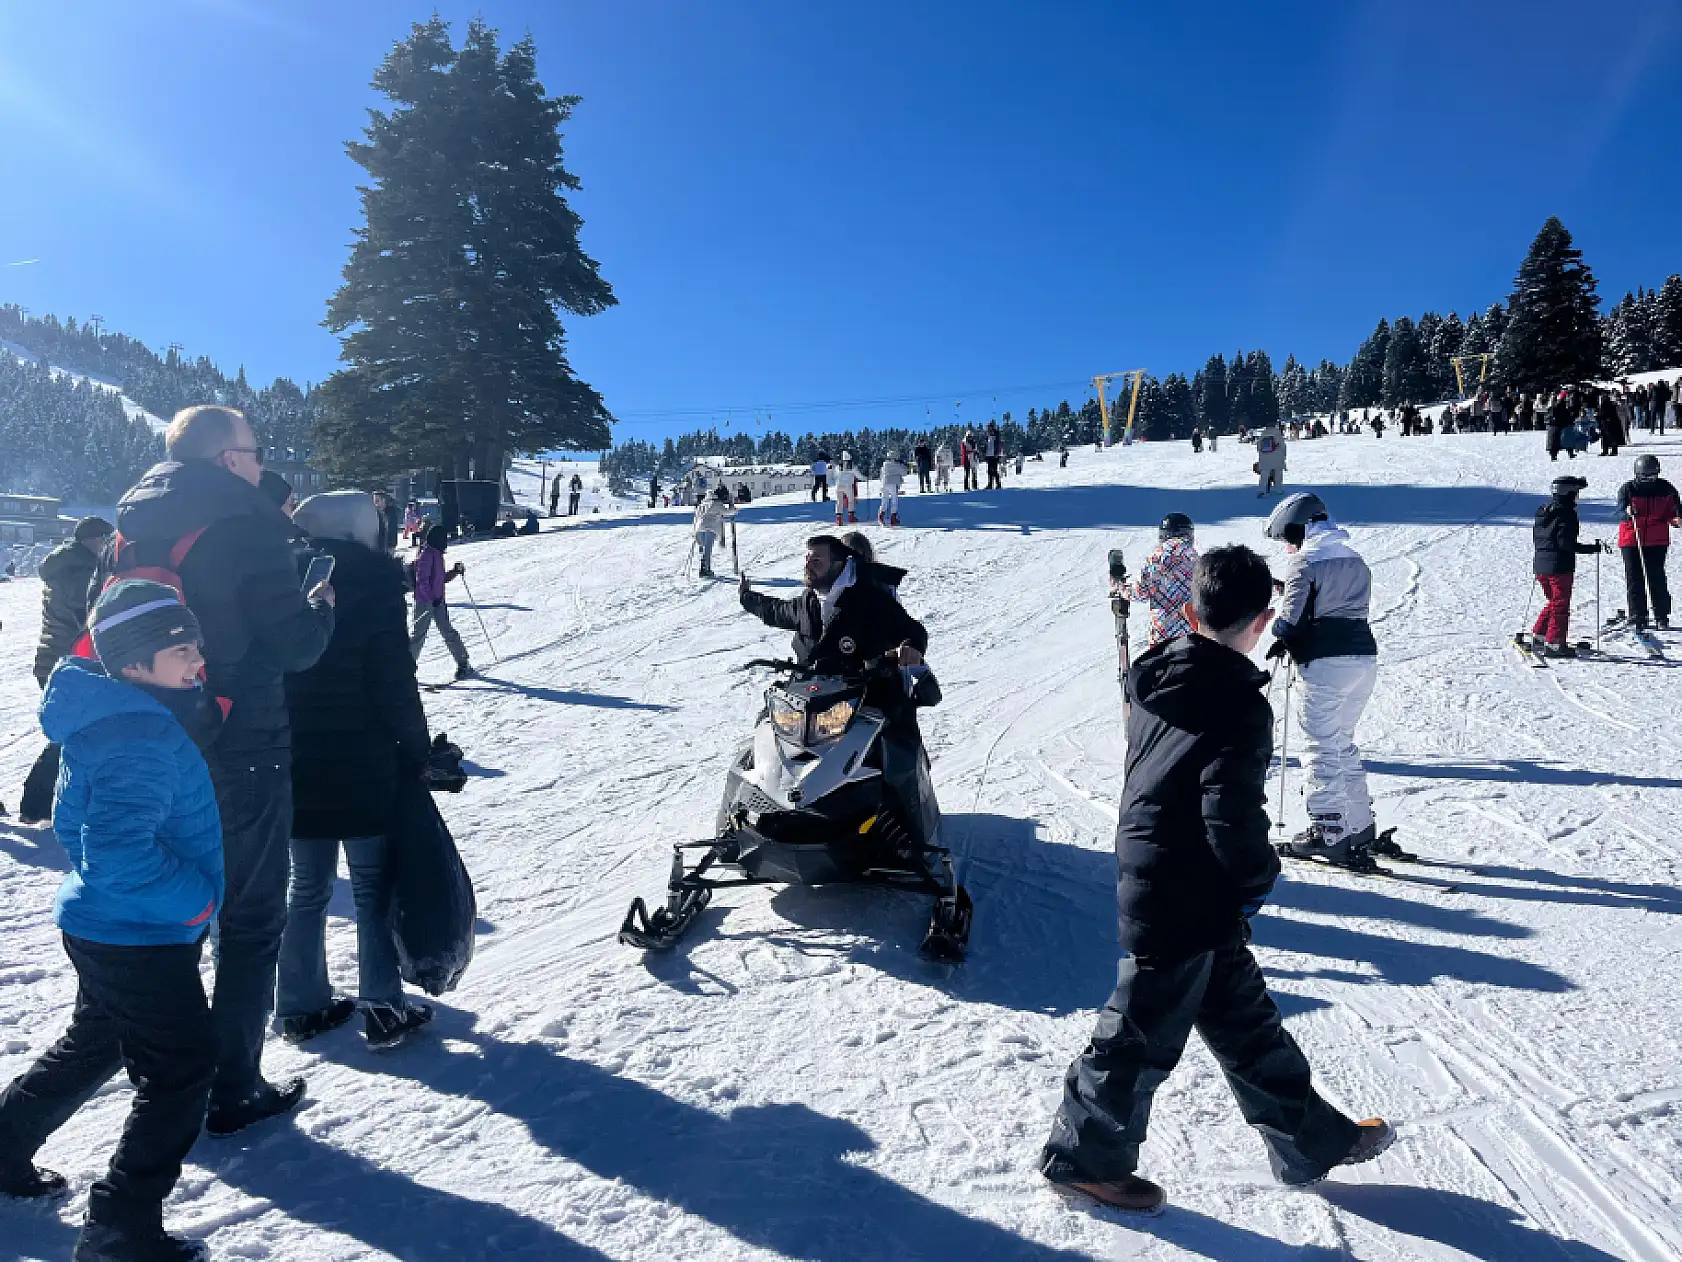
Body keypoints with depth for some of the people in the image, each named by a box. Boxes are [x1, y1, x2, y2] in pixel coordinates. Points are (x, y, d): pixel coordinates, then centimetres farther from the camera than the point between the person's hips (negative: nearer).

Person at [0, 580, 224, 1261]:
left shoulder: (105, 716, 6)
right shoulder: (141, 735, -27)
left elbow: (72, 822, 18)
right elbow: (117, 852, -34)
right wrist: (194, 898, -22)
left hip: (102, 925, 10)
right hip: (139, 941, -10)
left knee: (96, 1045, 30)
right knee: (181, 1071, 1)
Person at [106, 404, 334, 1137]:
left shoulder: (131, 527, 7)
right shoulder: (246, 526, -15)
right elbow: (295, 645, -15)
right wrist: (322, 605, 3)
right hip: (240, 753, -7)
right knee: (251, 922, 7)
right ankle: (233, 1090, 13)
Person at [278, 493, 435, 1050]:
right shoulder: (372, 579, -10)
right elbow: (394, 681, -14)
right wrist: (417, 753, -5)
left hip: (294, 762, 5)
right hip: (361, 765, -5)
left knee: (308, 886, 16)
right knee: (373, 886, 5)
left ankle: (301, 1006, 22)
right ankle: (383, 1010, 8)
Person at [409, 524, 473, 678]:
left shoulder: (437, 555, 15)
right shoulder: (426, 555, -13)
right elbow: (422, 581, -19)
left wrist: (455, 571, 9)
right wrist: (432, 598, -22)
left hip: (438, 601, 9)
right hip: (425, 601, -9)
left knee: (449, 632, 8)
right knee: (419, 633, -4)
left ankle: (463, 664, 11)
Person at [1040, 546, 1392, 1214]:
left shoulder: (1157, 681, 3)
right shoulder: (1240, 705, -21)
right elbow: (1233, 813, -27)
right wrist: (1258, 878, -7)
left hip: (1148, 877, 8)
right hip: (1188, 902, -8)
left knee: (1244, 1016, 20)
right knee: (1143, 1032, 8)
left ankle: (1311, 1139, 37)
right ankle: (1083, 1156, 25)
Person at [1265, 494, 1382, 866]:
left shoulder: (1304, 562, -9)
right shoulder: (1354, 560, 16)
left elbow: (1291, 621, -12)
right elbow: (1348, 610, 15)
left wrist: (1281, 638, 10)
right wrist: (1292, 640, 12)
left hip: (1325, 664, -8)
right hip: (1365, 657, 8)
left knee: (1321, 748, 1)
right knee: (1343, 744, 19)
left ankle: (1330, 833, 3)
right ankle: (1361, 828, 22)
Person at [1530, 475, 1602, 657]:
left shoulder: (1543, 511, 9)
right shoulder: (1567, 514, -14)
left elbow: (1535, 537, 17)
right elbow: (1567, 544, -20)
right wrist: (1595, 548, -17)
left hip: (1540, 565, 8)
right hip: (1560, 566, -8)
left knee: (1554, 601, 22)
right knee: (1561, 604, 1)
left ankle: (1539, 634, 22)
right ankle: (1554, 643, -1)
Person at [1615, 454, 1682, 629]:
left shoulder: (1666, 489, 2)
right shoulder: (1627, 489, -4)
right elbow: (1620, 513, -13)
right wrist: (1627, 514, -37)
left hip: (1658, 541, 1)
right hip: (1631, 540, -1)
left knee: (1657, 577, 0)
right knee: (1634, 578, 1)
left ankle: (1662, 615, 13)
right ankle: (1638, 616, 8)